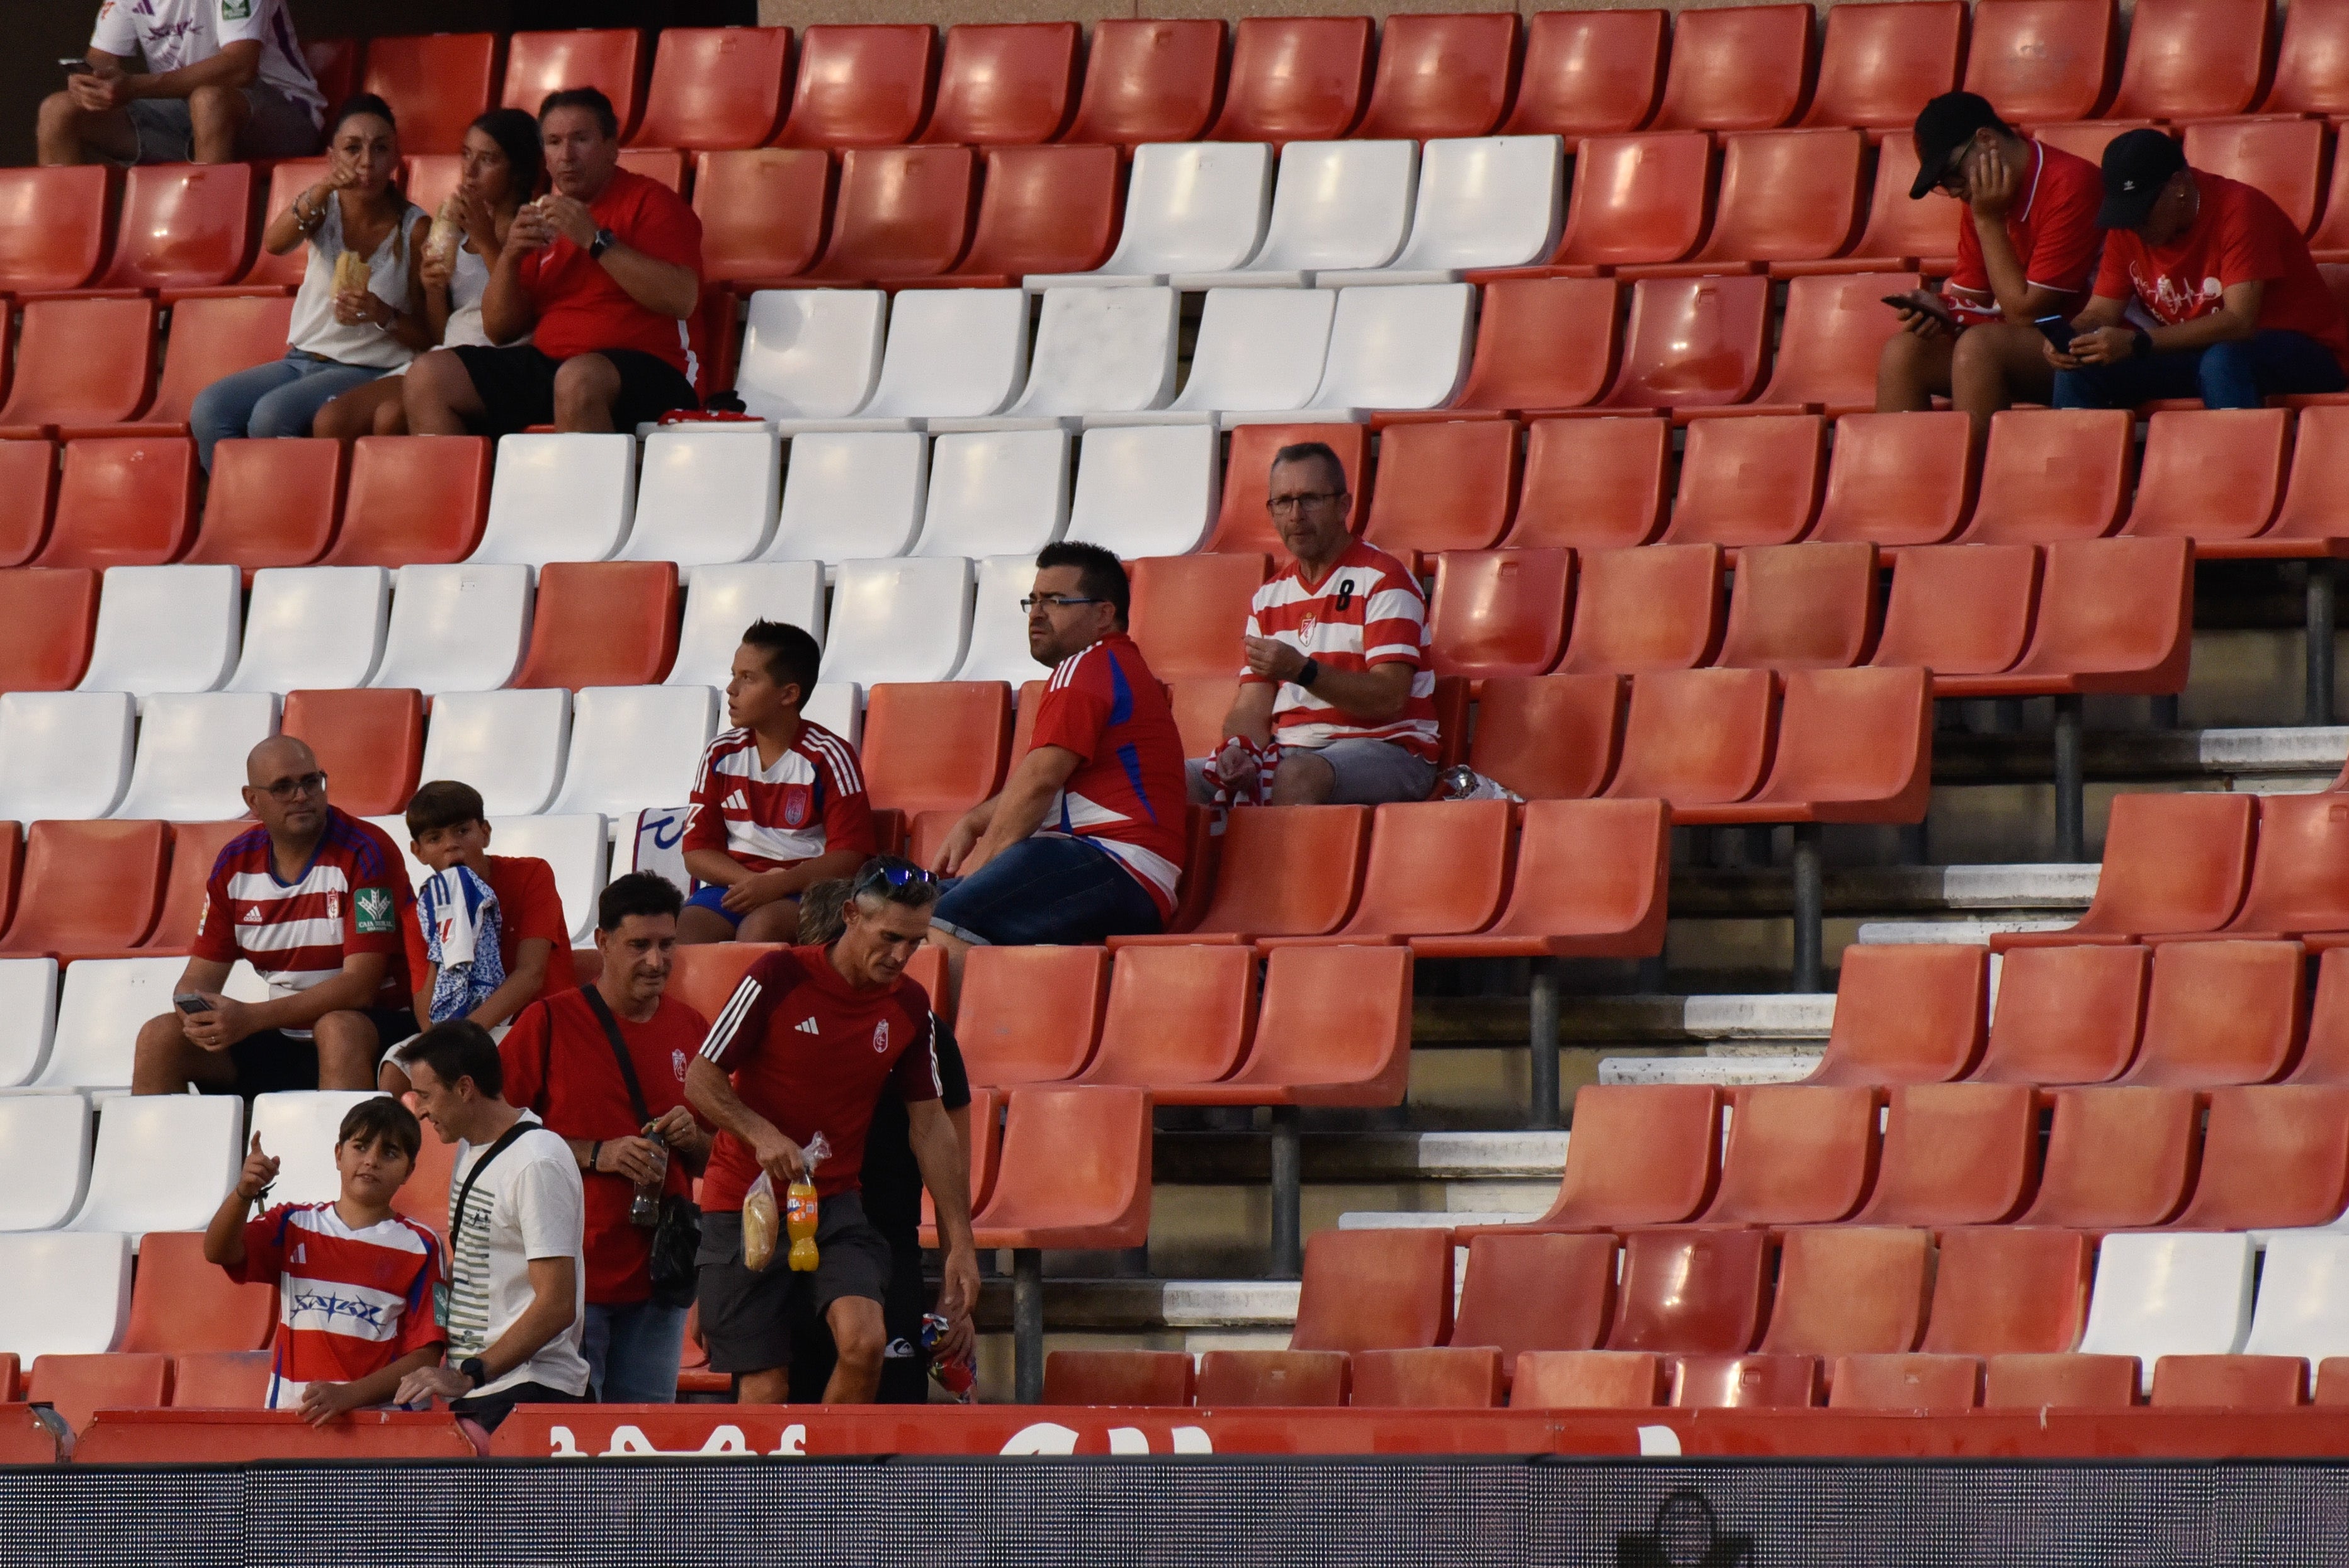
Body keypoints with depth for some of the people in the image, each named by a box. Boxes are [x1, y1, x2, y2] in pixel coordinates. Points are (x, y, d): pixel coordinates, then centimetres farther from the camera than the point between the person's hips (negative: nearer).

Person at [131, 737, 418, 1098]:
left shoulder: (363, 852, -14)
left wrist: (250, 1018, -28)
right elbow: (201, 977, 6)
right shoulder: (235, 864, 4)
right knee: (159, 1037, -11)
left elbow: (359, 987, -21)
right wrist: (196, 1017, -20)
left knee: (338, 1030, -38)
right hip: (282, 1040, 5)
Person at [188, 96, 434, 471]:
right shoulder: (324, 210, 4)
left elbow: (429, 336, -3)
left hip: (368, 371, -5)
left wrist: (383, 315, -24)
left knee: (271, 414, -32)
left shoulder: (415, 229, -5)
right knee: (208, 411, -21)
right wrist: (321, 191, -35)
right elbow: (274, 243, -20)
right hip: (303, 358, 5)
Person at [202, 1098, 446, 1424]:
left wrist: (349, 1395, -14)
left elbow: (424, 1355, 0)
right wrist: (244, 1194, -21)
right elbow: (218, 1251, -1)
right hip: (289, 1411, 2)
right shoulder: (294, 1227, 14)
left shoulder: (419, 1247, 5)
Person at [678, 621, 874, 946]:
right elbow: (697, 852, 8)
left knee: (761, 926, -37)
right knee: (680, 931, -29)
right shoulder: (722, 754, 9)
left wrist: (778, 885, -22)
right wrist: (755, 881, -12)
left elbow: (850, 856, -7)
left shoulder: (827, 757, -3)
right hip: (733, 884, 3)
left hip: (804, 891, -3)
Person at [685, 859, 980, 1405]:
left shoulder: (910, 1007, 2)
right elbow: (701, 1079, -7)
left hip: (835, 1206, 3)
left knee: (865, 1341, -23)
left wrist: (959, 1244, 4)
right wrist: (762, 1135, -25)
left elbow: (931, 1127, 8)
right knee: (764, 1390, -5)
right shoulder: (779, 977, -11)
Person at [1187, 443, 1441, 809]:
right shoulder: (1270, 597, 17)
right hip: (1292, 749, 6)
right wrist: (1240, 749, -14)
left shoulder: (1381, 580, -3)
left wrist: (1301, 670, -27)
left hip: (1384, 748, -6)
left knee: (1296, 776, -39)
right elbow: (1252, 706, 10)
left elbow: (1389, 698, -15)